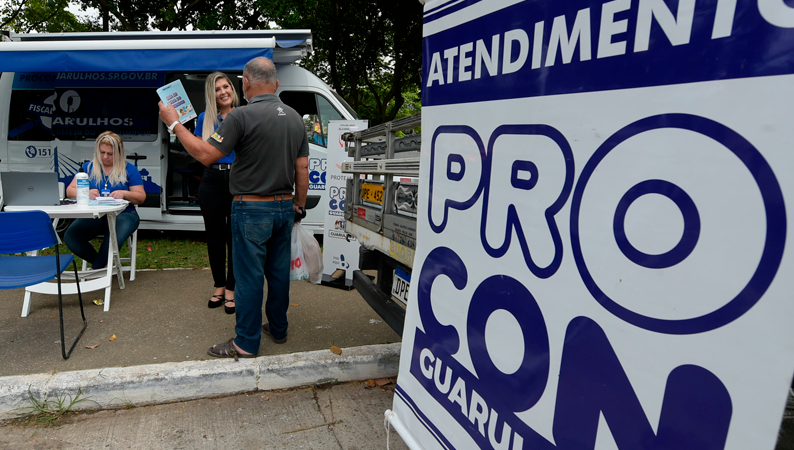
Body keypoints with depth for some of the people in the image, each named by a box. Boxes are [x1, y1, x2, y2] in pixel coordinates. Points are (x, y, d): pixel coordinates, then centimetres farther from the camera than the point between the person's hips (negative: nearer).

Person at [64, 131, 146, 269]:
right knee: (69, 237, -26)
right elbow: (70, 191, 9)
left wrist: (124, 194, -16)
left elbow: (141, 197, 4)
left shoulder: (129, 170, 9)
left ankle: (96, 269, -12)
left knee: (114, 237, -37)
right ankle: (103, 263, -4)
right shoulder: (88, 167, 15)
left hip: (122, 214, -3)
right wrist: (86, 193, -13)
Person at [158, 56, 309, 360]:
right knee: (278, 271, 17)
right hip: (285, 207, 7)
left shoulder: (243, 115, -14)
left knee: (249, 276, 2)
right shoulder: (295, 117, 7)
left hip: (252, 209, -7)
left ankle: (246, 343, 13)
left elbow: (206, 155, -15)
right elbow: (302, 168, 9)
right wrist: (299, 205, 17)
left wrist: (174, 124, -4)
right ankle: (278, 328, 31)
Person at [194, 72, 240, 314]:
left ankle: (231, 290, 13)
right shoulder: (205, 119, 9)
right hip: (212, 181, 3)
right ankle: (219, 286, 25)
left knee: (235, 236, 1)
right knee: (214, 236, 9)